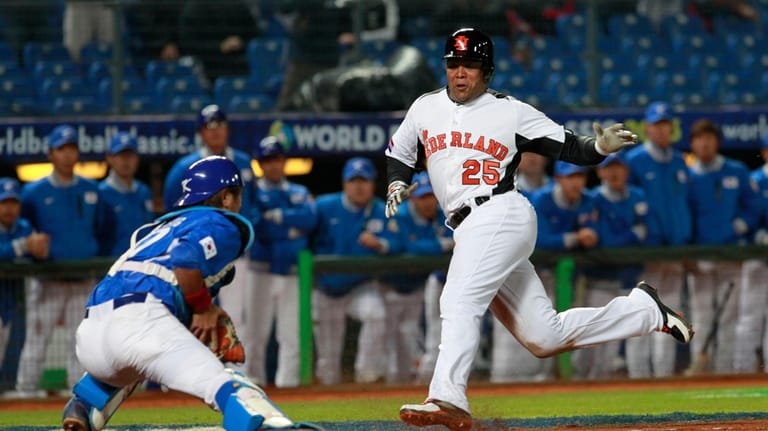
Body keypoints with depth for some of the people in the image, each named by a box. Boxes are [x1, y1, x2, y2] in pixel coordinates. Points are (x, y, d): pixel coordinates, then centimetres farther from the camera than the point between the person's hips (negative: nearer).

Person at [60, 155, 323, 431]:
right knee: (222, 384, -24)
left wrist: (204, 310, 18)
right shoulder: (223, 225, 12)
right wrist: (203, 310, 4)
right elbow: (186, 261, -10)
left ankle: (85, 406, 15)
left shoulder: (164, 226, 36)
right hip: (142, 321, -7)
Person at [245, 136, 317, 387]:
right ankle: (253, 381, 3)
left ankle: (287, 380, 2)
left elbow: (309, 218, -6)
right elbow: (254, 226, -10)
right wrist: (290, 226, -11)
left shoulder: (300, 193, 14)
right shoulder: (252, 192, 6)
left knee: (290, 331, 0)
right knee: (256, 331, -1)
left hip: (292, 272, 2)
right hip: (261, 270, -2)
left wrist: (276, 216, -8)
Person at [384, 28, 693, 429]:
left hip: (499, 213, -6)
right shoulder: (425, 108, 16)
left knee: (458, 300, -29)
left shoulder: (511, 112, 2)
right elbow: (399, 154, 28)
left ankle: (447, 399, -40)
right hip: (470, 230, 6)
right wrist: (397, 184, 8)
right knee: (545, 337, 7)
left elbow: (567, 146, 1)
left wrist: (600, 147, -18)